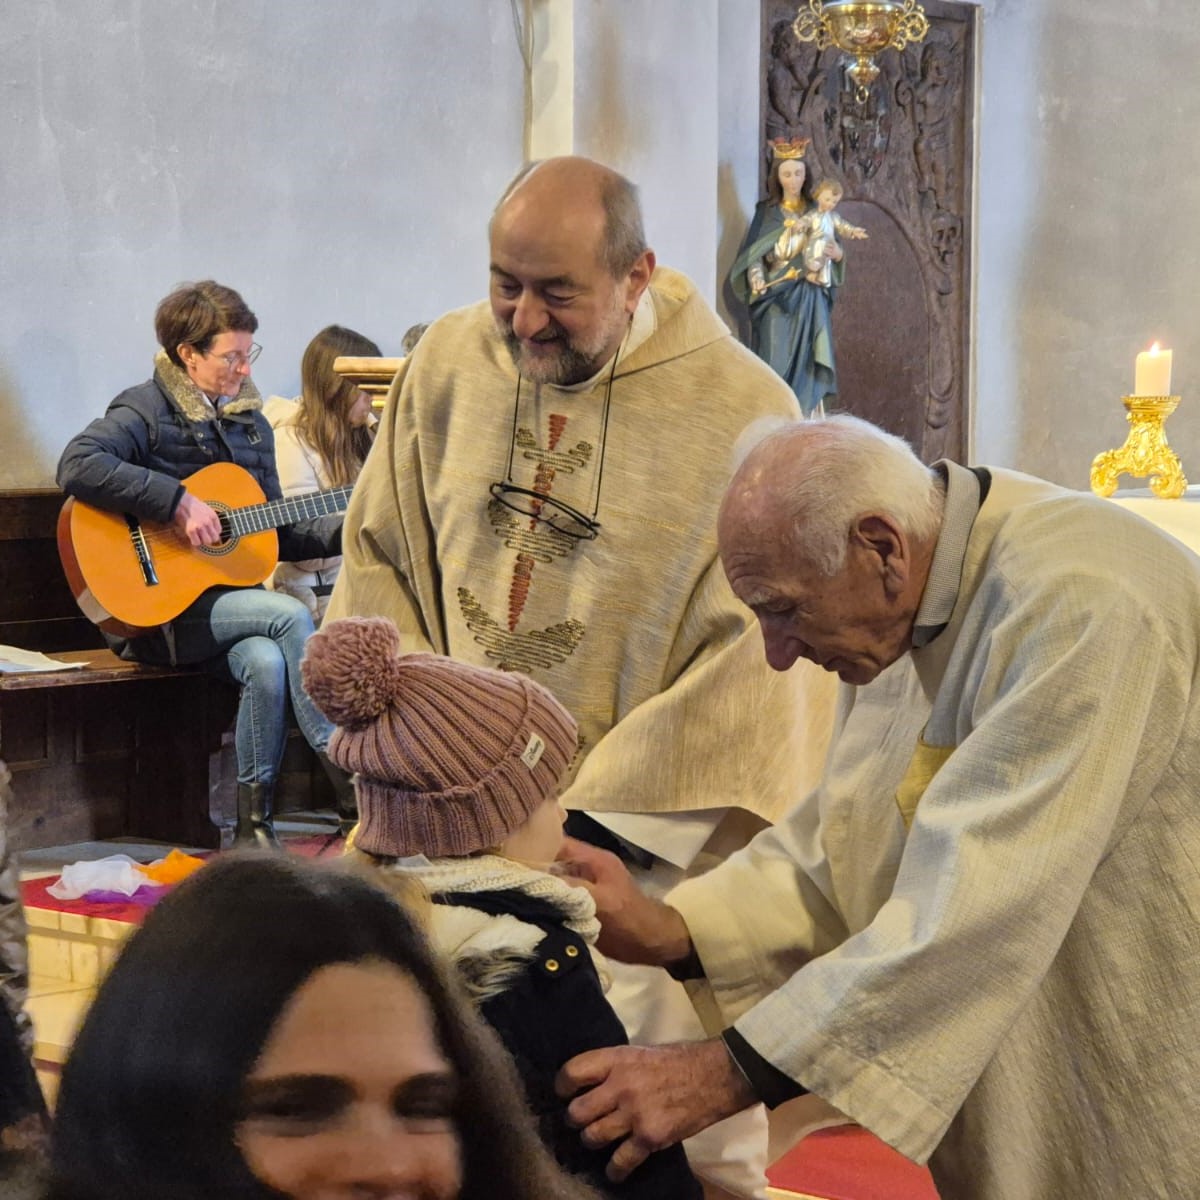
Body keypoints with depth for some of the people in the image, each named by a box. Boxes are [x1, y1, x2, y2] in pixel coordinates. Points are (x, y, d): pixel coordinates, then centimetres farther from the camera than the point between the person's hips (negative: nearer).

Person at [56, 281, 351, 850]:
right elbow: (77, 466, -27)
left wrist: (346, 530, 5)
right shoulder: (148, 410, -7)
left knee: (268, 663, -27)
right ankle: (343, 770, -16)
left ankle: (253, 824, -17)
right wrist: (177, 502, -26)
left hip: (226, 598, 6)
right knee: (290, 616, -26)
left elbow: (276, 533, 21)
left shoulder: (249, 424, 16)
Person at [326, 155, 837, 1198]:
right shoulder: (451, 360, 1)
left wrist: (597, 809, -16)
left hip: (649, 829, -3)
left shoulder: (743, 412, -13)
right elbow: (379, 553, 12)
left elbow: (756, 653, -13)